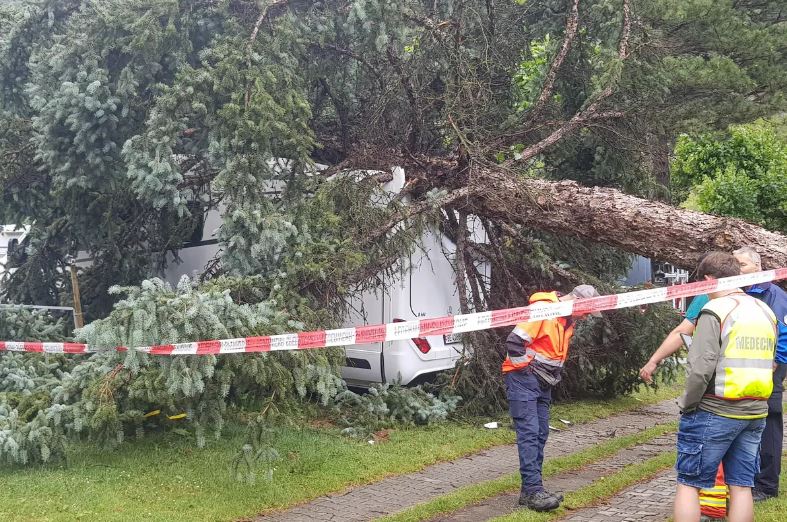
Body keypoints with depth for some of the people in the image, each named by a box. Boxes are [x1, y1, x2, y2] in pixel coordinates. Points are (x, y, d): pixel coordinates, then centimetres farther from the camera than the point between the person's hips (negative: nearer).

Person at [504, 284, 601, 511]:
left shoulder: (568, 319, 10)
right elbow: (514, 341, -24)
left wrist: (553, 374, 12)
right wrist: (526, 368, -16)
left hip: (543, 383, 9)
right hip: (523, 379, -9)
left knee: (541, 433, 7)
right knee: (529, 433, -12)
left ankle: (530, 490, 12)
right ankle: (533, 491, -14)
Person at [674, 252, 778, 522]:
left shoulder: (715, 310, -12)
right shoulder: (766, 312, 11)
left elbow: (702, 367, -19)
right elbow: (769, 365, 15)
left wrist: (687, 404, -7)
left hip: (715, 411, -6)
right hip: (755, 413, 7)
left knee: (689, 482, 3)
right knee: (741, 485, 11)